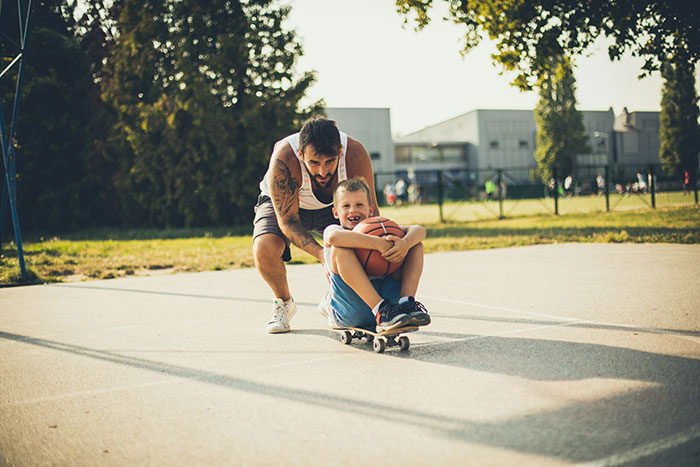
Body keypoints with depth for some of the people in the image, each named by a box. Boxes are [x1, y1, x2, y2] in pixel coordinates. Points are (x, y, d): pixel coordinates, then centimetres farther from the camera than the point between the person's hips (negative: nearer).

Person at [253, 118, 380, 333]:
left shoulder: (355, 153, -33)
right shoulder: (283, 159, -39)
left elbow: (369, 207, -21)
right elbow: (287, 221, -32)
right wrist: (320, 253, -48)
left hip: (332, 206, 2)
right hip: (284, 205, -2)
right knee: (265, 248, -31)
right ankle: (283, 302, 2)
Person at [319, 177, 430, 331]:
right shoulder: (331, 230, 3)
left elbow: (419, 230, 2)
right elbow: (333, 237, -26)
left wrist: (405, 243, -22)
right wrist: (378, 244, -28)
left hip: (386, 294, 4)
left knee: (416, 244, 4)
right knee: (339, 249, -26)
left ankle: (406, 302, -17)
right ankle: (381, 310, -33)